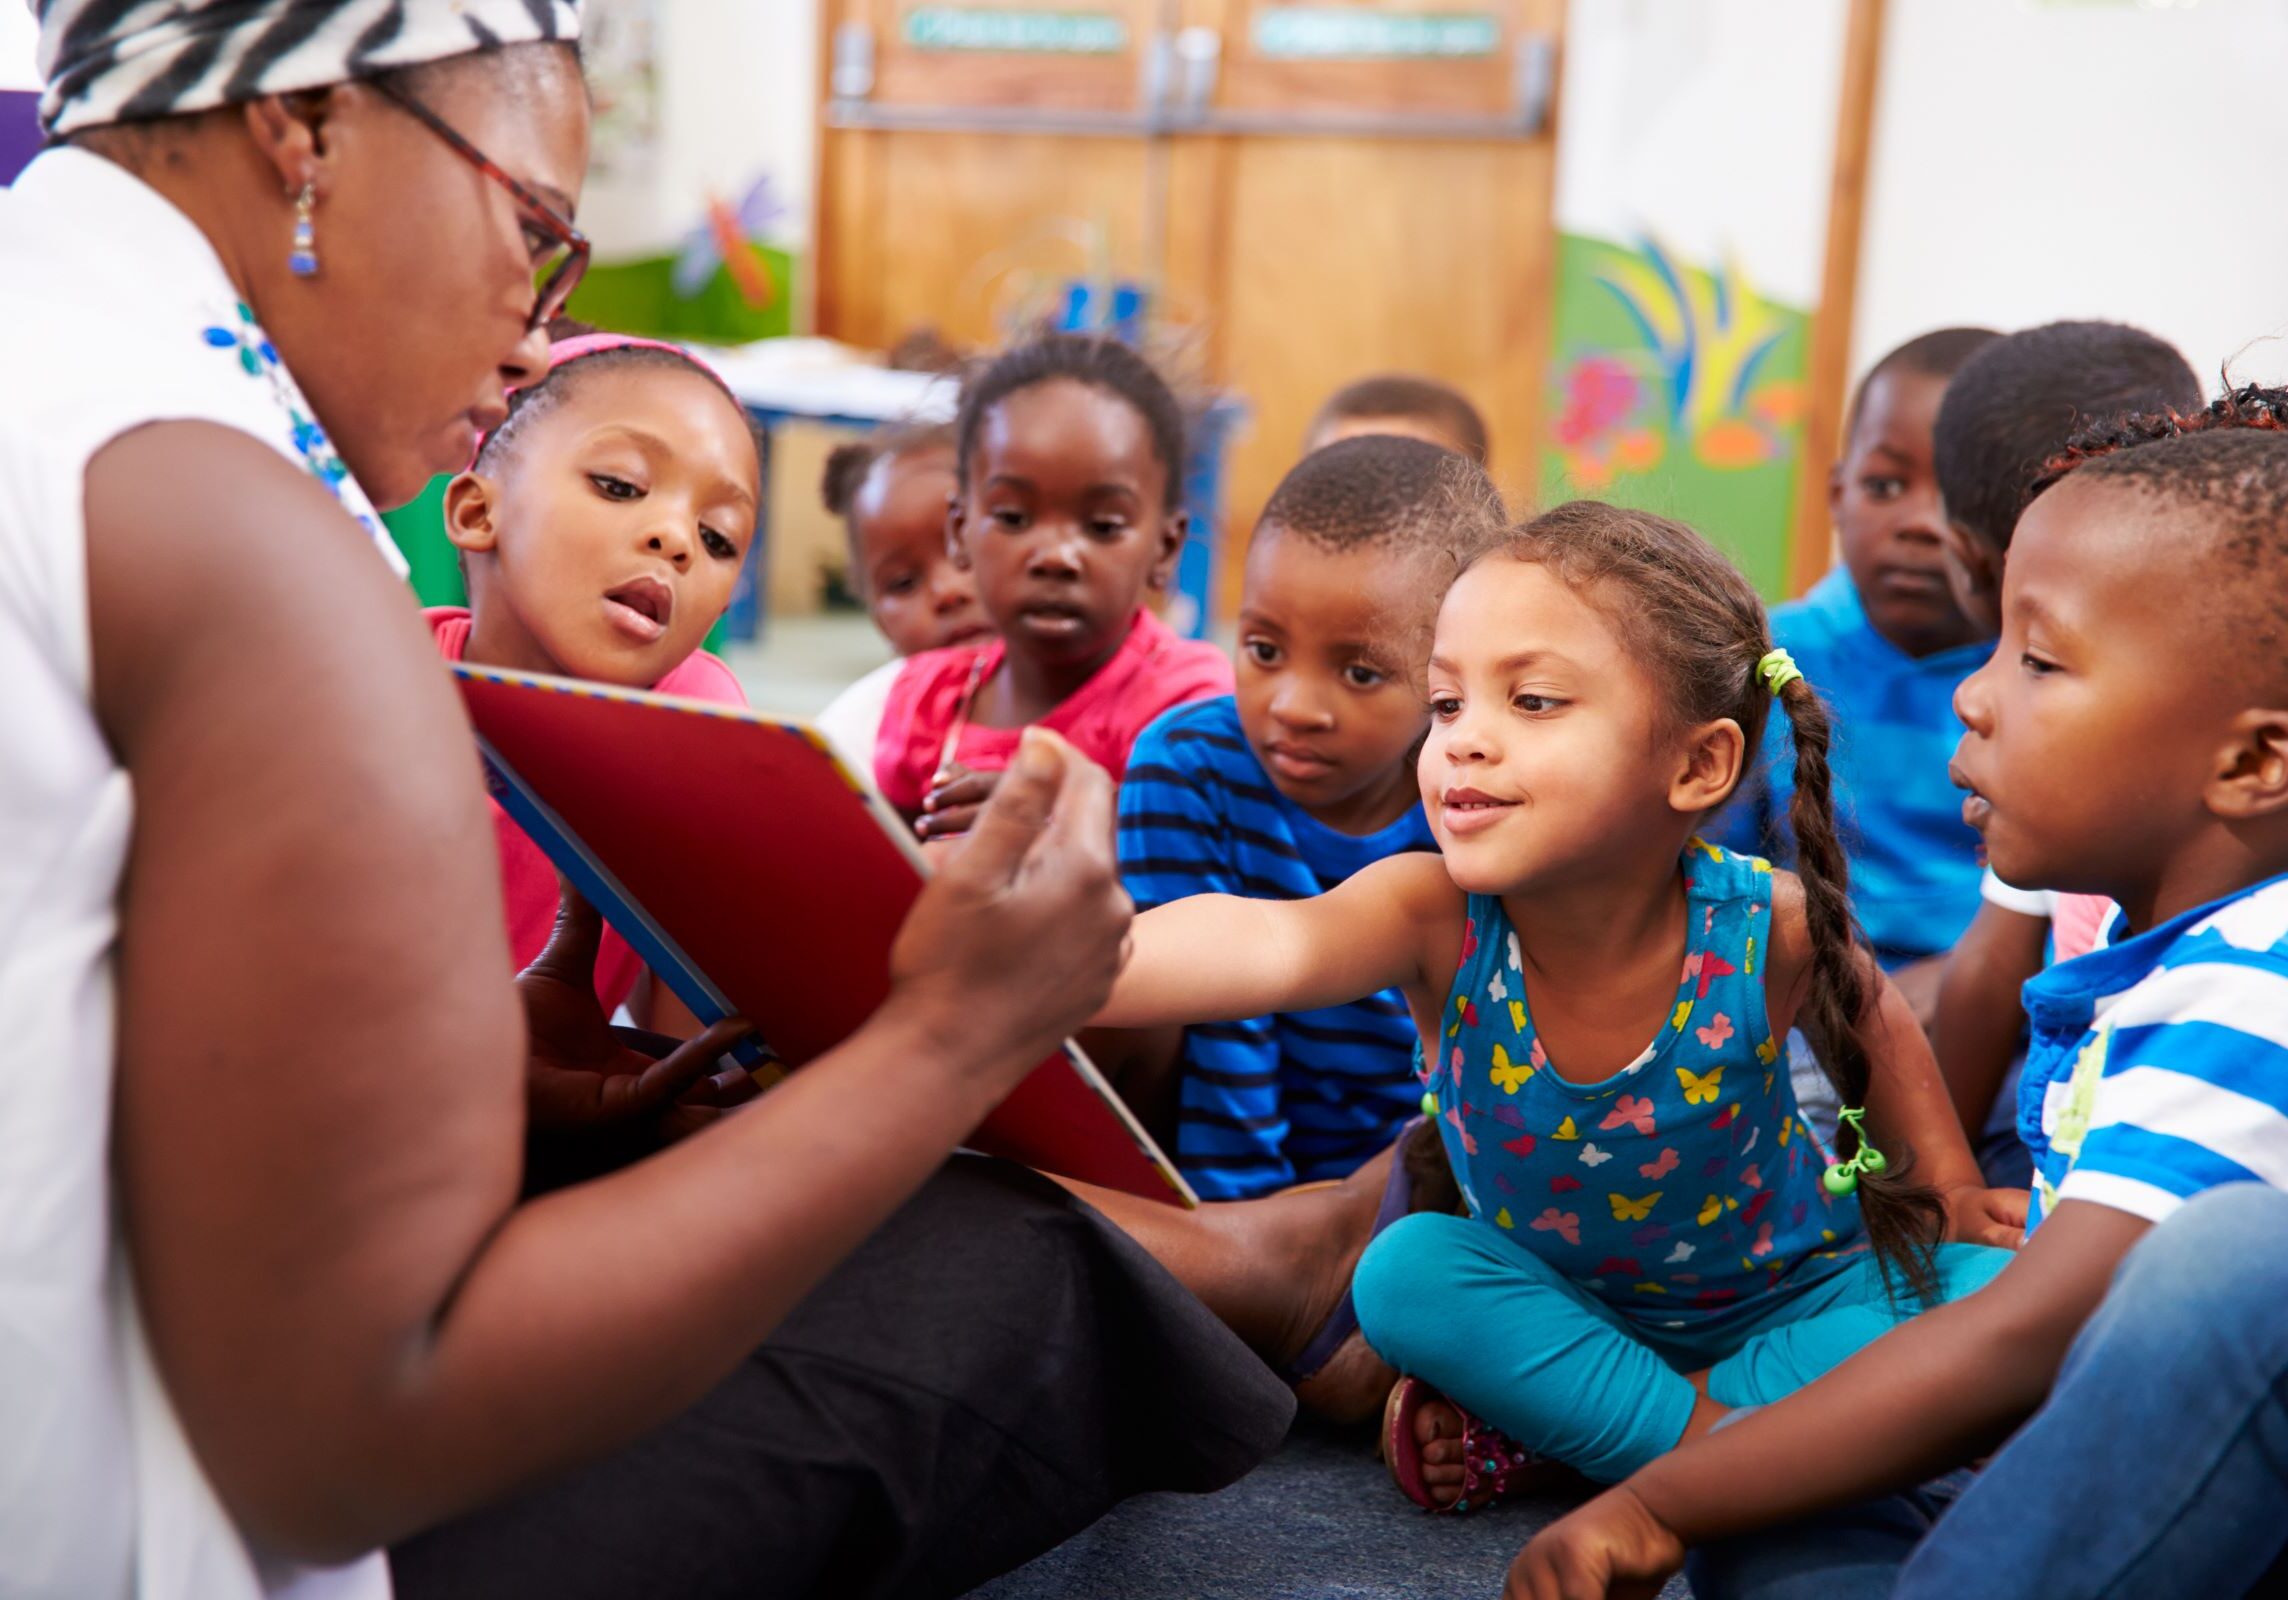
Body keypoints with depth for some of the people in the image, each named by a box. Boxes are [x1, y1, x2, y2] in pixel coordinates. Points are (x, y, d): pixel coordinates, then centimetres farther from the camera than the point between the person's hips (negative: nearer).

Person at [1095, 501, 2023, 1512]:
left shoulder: (1760, 927, -26)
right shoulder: (1435, 917, -30)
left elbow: (1872, 1025, 0)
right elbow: (1268, 944, -54)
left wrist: (1951, 1189, -2)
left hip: (1786, 1300, 1)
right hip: (1562, 1304, -1)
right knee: (1405, 1270, -25)